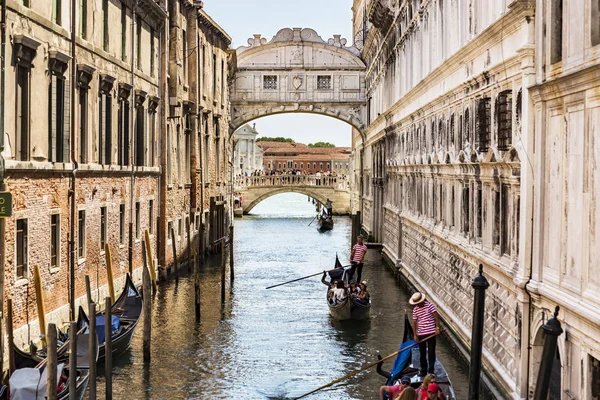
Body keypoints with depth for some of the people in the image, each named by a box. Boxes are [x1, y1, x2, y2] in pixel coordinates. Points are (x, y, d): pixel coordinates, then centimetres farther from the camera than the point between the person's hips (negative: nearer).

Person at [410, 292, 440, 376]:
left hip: (431, 333, -3)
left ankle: (431, 370, 7)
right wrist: (415, 335, 3)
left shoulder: (430, 305, -7)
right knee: (422, 353, 9)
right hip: (420, 334, 4)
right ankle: (423, 370, 19)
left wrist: (437, 327, -12)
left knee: (431, 352, 1)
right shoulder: (415, 310, 4)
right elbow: (414, 322, 7)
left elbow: (436, 316, -6)